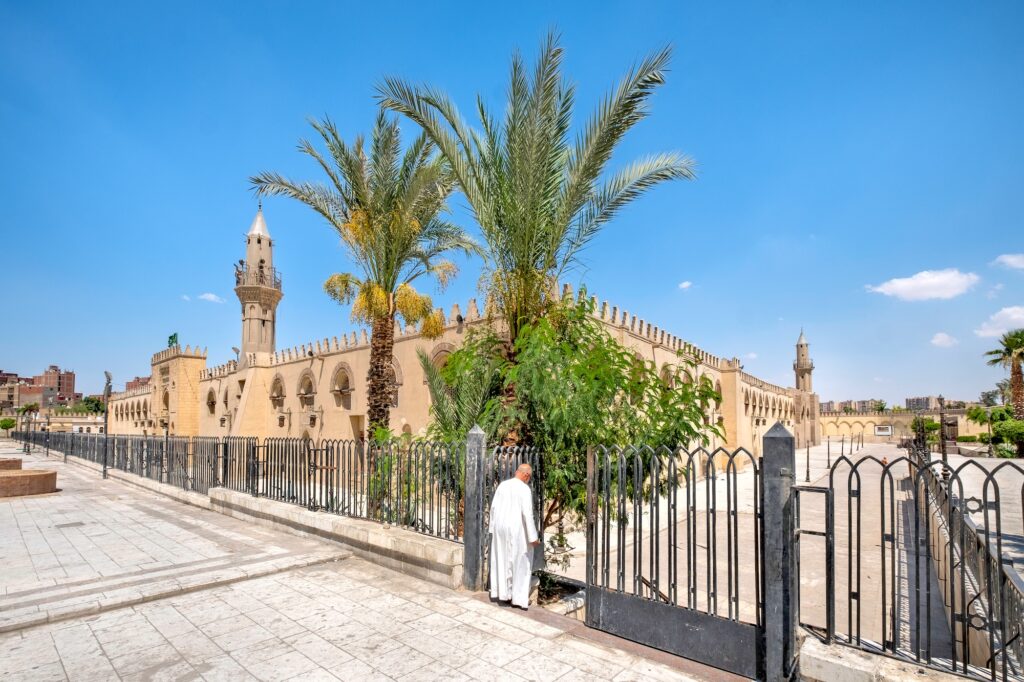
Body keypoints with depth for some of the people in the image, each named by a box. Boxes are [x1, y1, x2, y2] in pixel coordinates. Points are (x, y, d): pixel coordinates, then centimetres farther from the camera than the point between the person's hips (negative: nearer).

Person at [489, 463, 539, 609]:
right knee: (519, 563, 8)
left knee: (501, 560, 17)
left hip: (500, 528, 6)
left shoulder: (503, 485, 2)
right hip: (516, 530, -6)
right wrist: (533, 536, -13)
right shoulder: (525, 489, -15)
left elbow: (493, 507, 6)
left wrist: (493, 528, 15)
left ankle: (502, 592, 27)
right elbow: (527, 514, -19)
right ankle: (519, 597, 14)